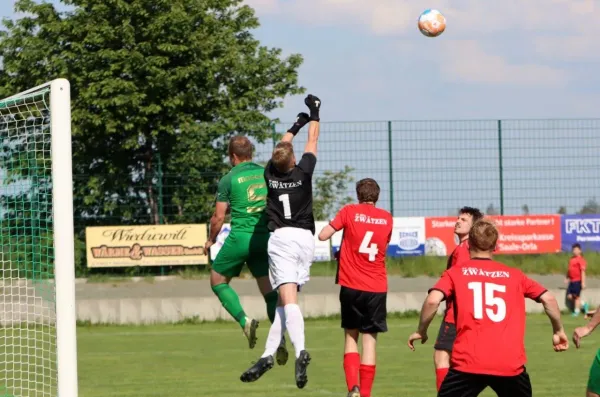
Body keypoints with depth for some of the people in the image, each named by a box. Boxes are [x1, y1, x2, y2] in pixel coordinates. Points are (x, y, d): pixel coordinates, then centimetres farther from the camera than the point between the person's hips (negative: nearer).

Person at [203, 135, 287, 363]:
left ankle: (244, 321, -7)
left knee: (218, 280, 13)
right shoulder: (267, 174, 8)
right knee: (269, 290, 7)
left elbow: (219, 217, -2)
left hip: (240, 237, -4)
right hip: (266, 237, 4)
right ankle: (279, 340, -6)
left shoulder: (229, 179, -3)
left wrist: (211, 240, 13)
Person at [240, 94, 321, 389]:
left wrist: (296, 126, 37)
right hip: (305, 238, 2)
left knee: (288, 298, -15)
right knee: (286, 299, 7)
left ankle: (300, 351, -35)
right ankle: (268, 354, 0)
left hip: (281, 238, -2)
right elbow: (312, 142, 15)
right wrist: (314, 116, 31)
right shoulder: (303, 172, -2)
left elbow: (281, 146, 21)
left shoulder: (271, 174, 0)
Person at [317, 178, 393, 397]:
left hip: (351, 285, -1)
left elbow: (323, 235, -7)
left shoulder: (350, 211, -3)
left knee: (350, 336, 12)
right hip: (377, 288, 1)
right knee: (370, 340, 5)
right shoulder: (387, 218, 6)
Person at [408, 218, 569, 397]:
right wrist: (558, 331, 25)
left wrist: (421, 331, 8)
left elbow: (432, 300, -7)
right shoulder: (514, 275, 15)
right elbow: (548, 299, 11)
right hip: (511, 364, 2)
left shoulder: (455, 273, 8)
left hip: (468, 363, -2)